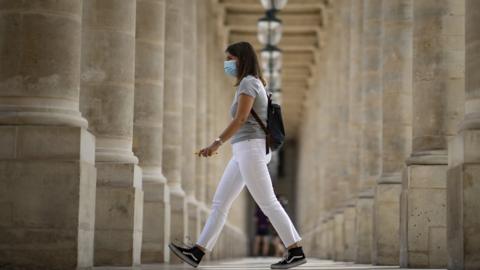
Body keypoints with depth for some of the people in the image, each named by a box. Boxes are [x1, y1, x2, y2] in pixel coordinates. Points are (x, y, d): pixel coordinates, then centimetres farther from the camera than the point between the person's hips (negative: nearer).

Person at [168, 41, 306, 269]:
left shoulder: (248, 82, -9)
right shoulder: (255, 83, 21)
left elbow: (241, 119, -20)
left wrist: (217, 143, -26)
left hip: (250, 148, -10)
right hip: (244, 152, 10)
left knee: (268, 203, -8)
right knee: (219, 202, 5)